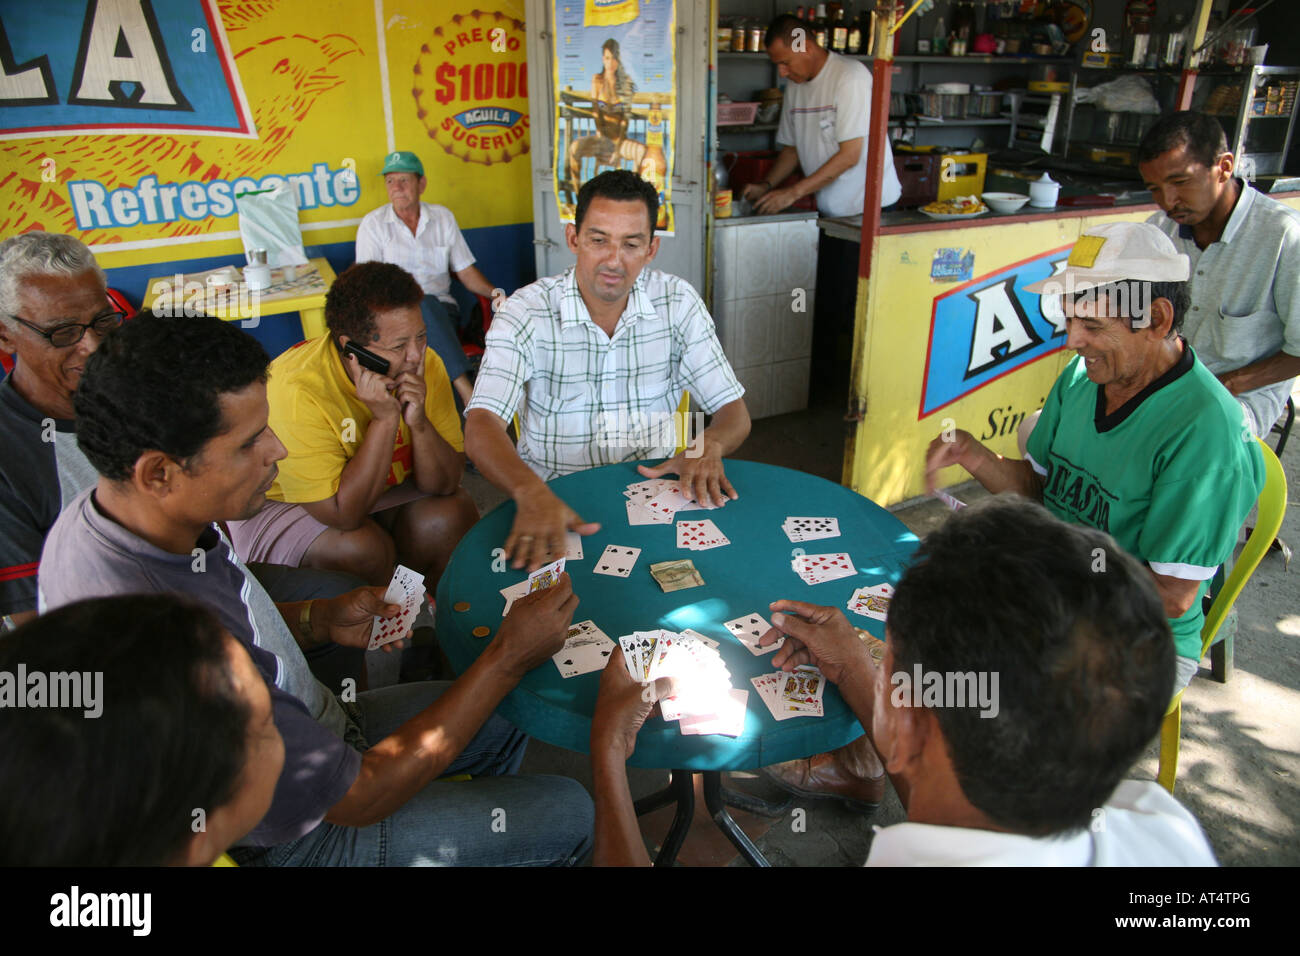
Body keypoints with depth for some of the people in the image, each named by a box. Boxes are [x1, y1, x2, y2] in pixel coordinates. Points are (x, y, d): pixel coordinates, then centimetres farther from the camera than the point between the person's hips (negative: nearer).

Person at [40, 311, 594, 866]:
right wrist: (508, 657, -26)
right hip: (291, 839, -7)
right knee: (568, 811, 1)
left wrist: (322, 620, -8)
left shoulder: (104, 511, -13)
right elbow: (358, 798, -29)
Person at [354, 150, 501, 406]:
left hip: (441, 309, 3)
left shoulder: (443, 217, 15)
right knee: (425, 304, -36)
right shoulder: (373, 224, 6)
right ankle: (467, 391, -45)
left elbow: (466, 272, 13)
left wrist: (494, 293, -8)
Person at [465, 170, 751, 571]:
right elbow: (481, 426, -23)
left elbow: (734, 412, 2)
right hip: (557, 498, -1)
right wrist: (533, 494, -43)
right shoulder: (526, 312, -11)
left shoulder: (678, 302, -2)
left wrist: (708, 446, -23)